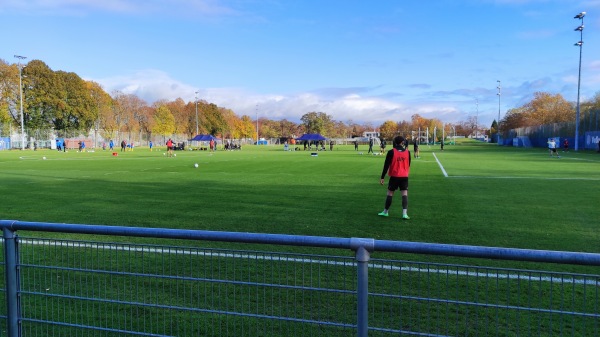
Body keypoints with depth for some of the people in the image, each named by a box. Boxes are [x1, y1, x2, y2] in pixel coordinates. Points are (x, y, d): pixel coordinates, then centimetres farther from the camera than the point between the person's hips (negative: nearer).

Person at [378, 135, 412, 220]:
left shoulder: (391, 152, -8)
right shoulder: (407, 152, 1)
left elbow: (386, 165, -8)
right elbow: (408, 164, 13)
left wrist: (382, 177, -4)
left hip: (394, 176, -1)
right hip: (404, 176, 2)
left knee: (390, 193, 10)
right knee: (405, 194, 0)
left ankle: (385, 212, 19)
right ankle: (404, 213, -9)